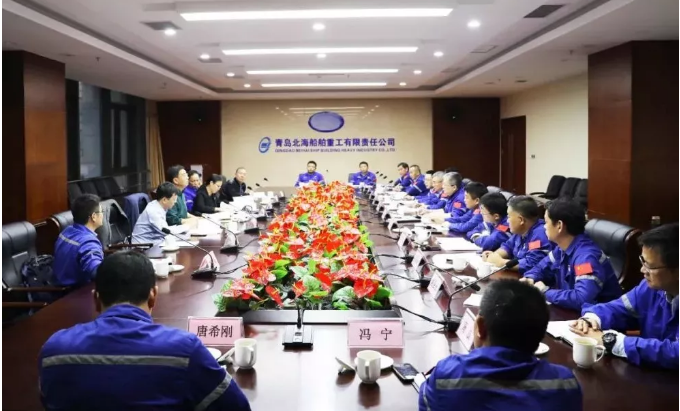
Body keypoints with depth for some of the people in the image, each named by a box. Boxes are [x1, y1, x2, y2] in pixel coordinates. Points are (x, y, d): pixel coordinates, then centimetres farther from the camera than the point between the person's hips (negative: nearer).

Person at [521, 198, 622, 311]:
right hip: (572, 312, 7)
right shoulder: (562, 248, 0)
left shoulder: (586, 256, -26)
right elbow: (541, 268, 16)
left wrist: (546, 292, -24)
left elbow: (581, 300, -38)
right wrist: (530, 279, -5)